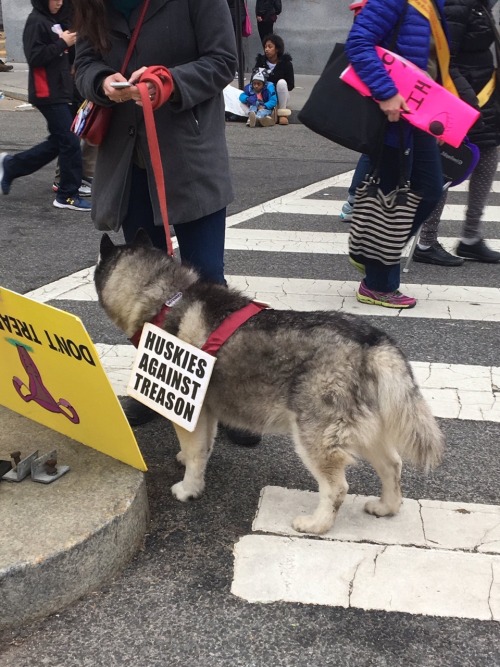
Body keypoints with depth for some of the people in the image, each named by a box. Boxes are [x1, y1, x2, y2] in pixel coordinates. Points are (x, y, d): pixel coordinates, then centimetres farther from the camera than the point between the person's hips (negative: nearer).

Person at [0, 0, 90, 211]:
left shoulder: (54, 20, 16)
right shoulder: (36, 21, -12)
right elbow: (34, 57, -20)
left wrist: (68, 40, 4)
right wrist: (63, 43, -18)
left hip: (59, 92, 9)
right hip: (48, 94, -9)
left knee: (57, 142, 13)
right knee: (70, 142, -7)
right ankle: (68, 195, 3)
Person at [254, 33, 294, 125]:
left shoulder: (285, 63, -5)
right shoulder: (261, 61, 2)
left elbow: (291, 85, -6)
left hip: (279, 97, -1)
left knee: (281, 82, -32)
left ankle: (283, 113, -23)